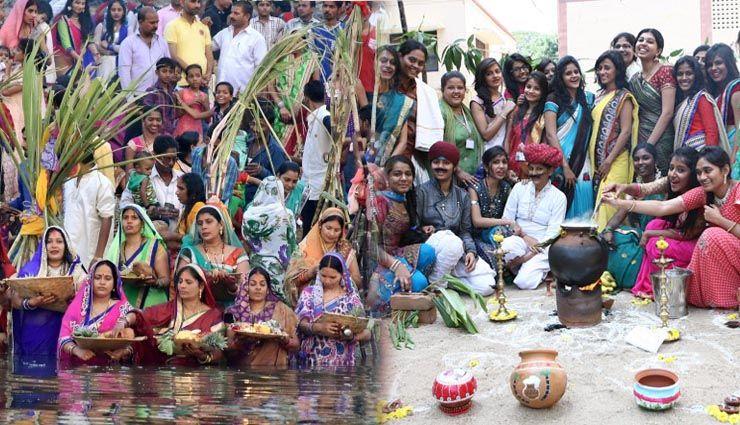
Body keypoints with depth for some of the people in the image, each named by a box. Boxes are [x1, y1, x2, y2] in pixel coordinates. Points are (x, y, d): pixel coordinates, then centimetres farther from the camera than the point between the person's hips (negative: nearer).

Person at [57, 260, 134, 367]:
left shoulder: (123, 309, 8)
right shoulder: (77, 306, 13)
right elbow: (64, 337, 3)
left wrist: (122, 352, -19)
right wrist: (77, 350, -16)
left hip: (110, 369, -1)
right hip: (77, 369, 1)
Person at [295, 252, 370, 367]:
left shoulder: (351, 299, 3)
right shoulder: (309, 293, 7)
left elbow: (366, 334, -1)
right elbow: (300, 324, -5)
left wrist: (350, 336, -22)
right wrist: (318, 328, -26)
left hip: (340, 362, -1)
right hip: (311, 360, 1)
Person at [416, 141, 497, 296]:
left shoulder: (462, 195, 13)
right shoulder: (422, 192, 1)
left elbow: (465, 230, 10)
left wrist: (471, 251, -7)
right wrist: (423, 230, -19)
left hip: (458, 252, 4)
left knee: (486, 286, -20)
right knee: (451, 240, -39)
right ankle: (434, 285, -18)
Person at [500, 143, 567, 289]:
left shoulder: (559, 197, -2)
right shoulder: (519, 187, 6)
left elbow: (552, 233, -7)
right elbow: (507, 219, 4)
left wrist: (527, 256, -18)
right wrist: (525, 237, -14)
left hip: (543, 246, -2)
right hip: (519, 240, 2)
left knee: (525, 282, -26)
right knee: (508, 245, -36)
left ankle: (540, 269, 8)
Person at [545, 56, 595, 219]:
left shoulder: (588, 98, 12)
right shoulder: (554, 99, -1)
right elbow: (551, 135, -8)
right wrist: (565, 166, -13)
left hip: (582, 163, 4)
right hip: (559, 163, -4)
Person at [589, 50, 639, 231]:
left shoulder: (623, 97, -5)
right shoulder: (600, 96, 16)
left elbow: (626, 131, -12)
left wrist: (609, 160, -16)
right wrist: (592, 158, 11)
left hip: (615, 160, -7)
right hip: (597, 159, 7)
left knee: (608, 203, -14)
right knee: (599, 201, 5)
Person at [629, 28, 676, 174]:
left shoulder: (665, 72, -6)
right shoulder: (634, 79, 13)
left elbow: (667, 113, -13)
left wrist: (648, 144, -15)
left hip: (660, 139, -6)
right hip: (639, 140, 6)